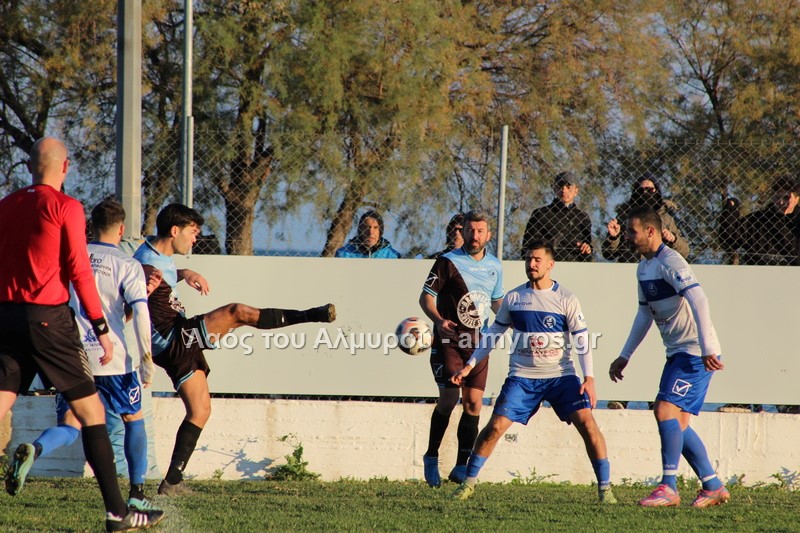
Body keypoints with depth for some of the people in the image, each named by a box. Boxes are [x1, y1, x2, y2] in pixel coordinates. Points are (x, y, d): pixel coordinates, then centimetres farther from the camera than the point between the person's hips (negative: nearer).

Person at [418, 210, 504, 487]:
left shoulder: (495, 266, 10)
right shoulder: (448, 262, -7)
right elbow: (426, 297, -6)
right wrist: (439, 320, -24)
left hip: (478, 341, 5)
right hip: (449, 340, -5)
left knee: (473, 402, 0)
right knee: (449, 398, -13)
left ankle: (461, 467, 7)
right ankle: (431, 457, 4)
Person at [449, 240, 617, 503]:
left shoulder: (566, 299, -3)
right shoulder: (514, 298, 4)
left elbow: (582, 340, -4)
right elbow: (493, 333, 14)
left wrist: (589, 378, -13)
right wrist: (470, 365, 11)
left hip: (561, 375, -1)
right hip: (522, 377, 1)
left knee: (586, 421, -17)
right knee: (496, 426, -10)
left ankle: (605, 488, -8)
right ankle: (468, 483, 5)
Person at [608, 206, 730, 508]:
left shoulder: (670, 263, -16)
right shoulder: (644, 268, 14)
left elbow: (699, 301, -27)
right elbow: (645, 314, 26)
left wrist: (707, 349, -33)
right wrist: (624, 356, 28)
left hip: (696, 352, -10)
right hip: (678, 353, 10)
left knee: (665, 410, -17)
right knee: (678, 423, 8)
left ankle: (668, 488, -13)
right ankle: (713, 487, 15)